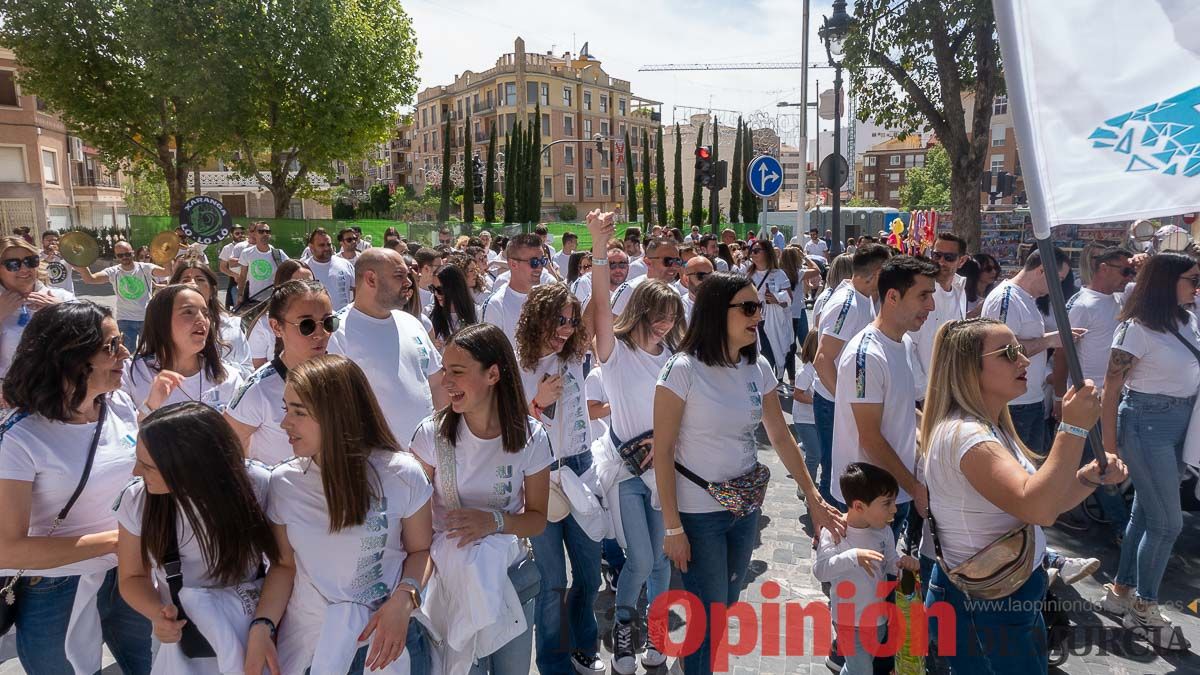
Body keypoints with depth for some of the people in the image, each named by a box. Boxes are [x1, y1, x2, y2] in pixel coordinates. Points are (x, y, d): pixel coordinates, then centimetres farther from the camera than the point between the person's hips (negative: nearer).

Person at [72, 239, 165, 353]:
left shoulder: (145, 268, -5)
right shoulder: (113, 272, -2)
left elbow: (167, 272, -22)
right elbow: (90, 279, -17)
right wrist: (81, 267, -37)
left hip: (147, 318, -1)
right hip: (125, 320, 1)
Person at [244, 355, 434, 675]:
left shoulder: (401, 474, -16)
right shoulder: (284, 482, -7)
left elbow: (421, 550, -4)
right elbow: (284, 564, 1)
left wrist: (404, 599, -21)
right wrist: (262, 625, -13)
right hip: (303, 646, 2)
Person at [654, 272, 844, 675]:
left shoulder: (758, 367, -1)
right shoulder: (683, 370, -18)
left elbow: (780, 436, 7)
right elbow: (662, 451, -15)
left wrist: (814, 498, 4)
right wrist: (672, 527, -15)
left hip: (746, 506, 6)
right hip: (699, 512, -6)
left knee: (728, 606, 21)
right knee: (709, 617, 4)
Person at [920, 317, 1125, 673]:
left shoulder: (992, 428, 6)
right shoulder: (964, 434, -26)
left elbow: (1040, 503, 10)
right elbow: (1038, 509, -35)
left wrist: (1089, 478, -6)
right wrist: (1073, 427, -33)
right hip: (984, 608, -9)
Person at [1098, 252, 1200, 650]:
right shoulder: (1137, 329, -15)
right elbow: (1111, 388, -14)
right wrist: (1109, 445, -13)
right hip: (1147, 424, -7)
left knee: (1146, 513, 15)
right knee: (1168, 522, -2)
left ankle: (1120, 592, 29)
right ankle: (1144, 610, 14)